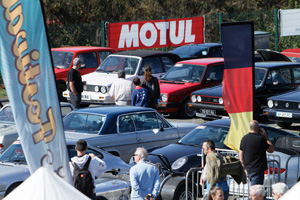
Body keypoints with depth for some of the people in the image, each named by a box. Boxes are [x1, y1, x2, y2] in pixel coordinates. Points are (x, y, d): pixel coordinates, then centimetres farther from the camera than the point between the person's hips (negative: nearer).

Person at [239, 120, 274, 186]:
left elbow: (241, 156, 10)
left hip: (249, 170, 7)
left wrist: (245, 169, 17)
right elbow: (271, 150, -5)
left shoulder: (244, 138, 6)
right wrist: (265, 136, 0)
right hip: (258, 170, -7)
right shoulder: (260, 138, -16)